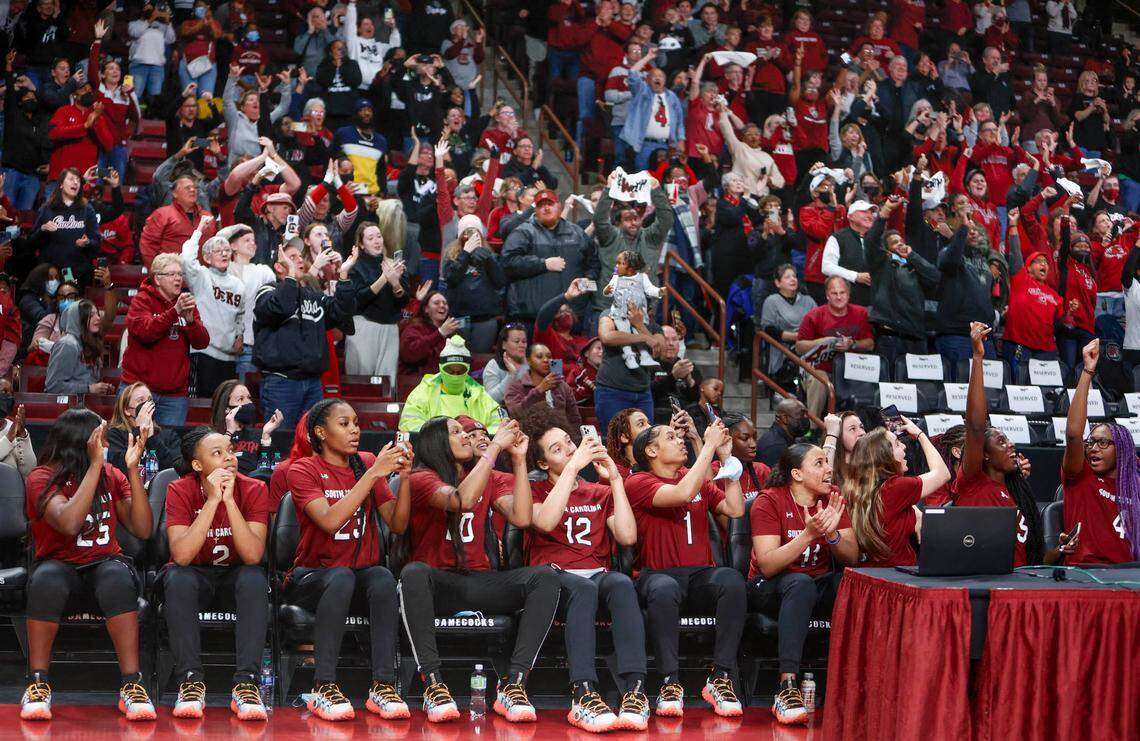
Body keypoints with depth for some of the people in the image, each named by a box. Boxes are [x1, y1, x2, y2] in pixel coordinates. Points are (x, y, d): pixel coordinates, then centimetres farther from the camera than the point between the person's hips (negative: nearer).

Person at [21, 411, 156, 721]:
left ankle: (132, 685, -36)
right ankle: (38, 683, -26)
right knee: (47, 579, -39)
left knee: (118, 577, -36)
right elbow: (69, 524, -24)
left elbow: (143, 530, -1)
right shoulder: (43, 477, -5)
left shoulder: (112, 476, 8)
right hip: (59, 564, -2)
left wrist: (133, 470, -7)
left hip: (104, 564, 2)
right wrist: (95, 465, -22)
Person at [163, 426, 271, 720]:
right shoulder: (180, 490, -14)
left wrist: (229, 500, -31)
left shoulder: (253, 490, -12)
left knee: (254, 579, -33)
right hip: (196, 573, 0)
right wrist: (212, 500, -31)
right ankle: (191, 682, -31)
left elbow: (253, 555, -24)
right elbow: (181, 556, -27)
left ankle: (246, 684, -34)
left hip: (236, 573, 1)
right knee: (177, 578, -34)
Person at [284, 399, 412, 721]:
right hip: (312, 575, -3)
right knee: (342, 577, -36)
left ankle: (383, 686, -35)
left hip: (362, 571, 3)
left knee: (383, 579, -31)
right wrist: (374, 474, -23)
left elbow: (398, 525, 2)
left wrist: (404, 477, -13)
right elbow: (331, 522, -21)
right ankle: (323, 687, -36)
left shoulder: (367, 463, 8)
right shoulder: (303, 471, -4)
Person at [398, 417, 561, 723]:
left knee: (545, 577, -22)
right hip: (436, 585, -4)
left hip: (479, 581, 5)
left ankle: (513, 684, -32)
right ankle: (433, 684, -37)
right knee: (413, 572, -40)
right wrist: (495, 446, -16)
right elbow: (462, 500, -22)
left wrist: (519, 460, -4)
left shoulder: (491, 479, 16)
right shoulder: (421, 479, 0)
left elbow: (522, 517, -2)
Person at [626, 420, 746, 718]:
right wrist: (710, 446, -12)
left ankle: (720, 679, -28)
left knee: (732, 580, -31)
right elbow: (682, 494, -18)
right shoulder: (638, 483, 0)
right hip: (658, 574, -4)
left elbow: (735, 509, 6)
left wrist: (726, 457, 4)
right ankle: (670, 682, -31)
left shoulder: (700, 480, 19)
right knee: (664, 590, -40)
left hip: (700, 575, 4)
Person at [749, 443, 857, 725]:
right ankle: (787, 689, -44)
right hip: (770, 588, -4)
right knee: (801, 582, -38)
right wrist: (809, 534, -32)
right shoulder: (769, 501, -11)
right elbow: (768, 565, -22)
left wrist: (832, 534, -25)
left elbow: (851, 559, -5)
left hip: (818, 587, 4)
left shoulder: (833, 498, 1)